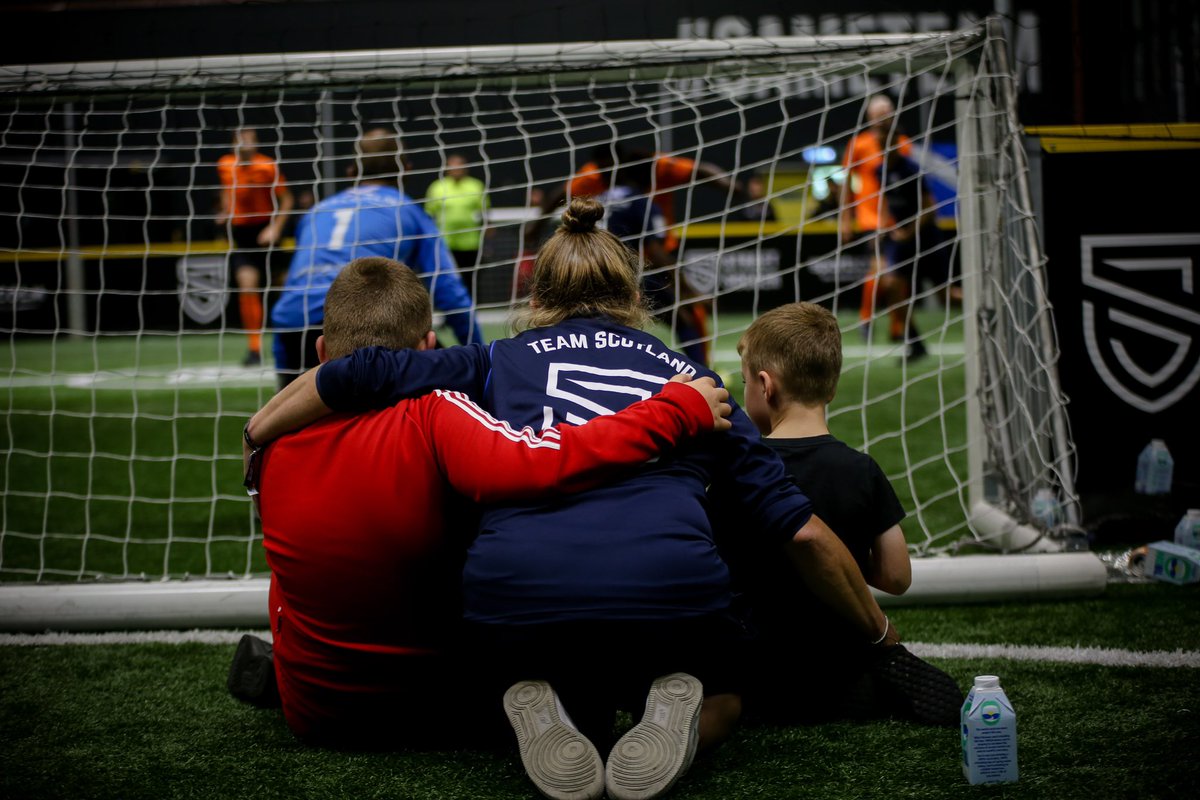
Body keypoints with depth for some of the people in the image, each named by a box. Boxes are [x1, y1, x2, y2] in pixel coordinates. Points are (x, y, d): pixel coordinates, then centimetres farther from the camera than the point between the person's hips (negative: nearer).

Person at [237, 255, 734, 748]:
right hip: (443, 719, -3)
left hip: (314, 719, 3)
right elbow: (537, 465, -41)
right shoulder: (431, 417, -24)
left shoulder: (274, 441, -10)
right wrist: (680, 411, -32)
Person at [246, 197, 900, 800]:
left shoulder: (501, 362, 25)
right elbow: (803, 533, 21)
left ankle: (541, 706, -2)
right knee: (721, 702, 32)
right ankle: (677, 708, -3)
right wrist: (881, 636, 33)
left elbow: (359, 376, 14)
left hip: (511, 593, 1)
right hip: (672, 588, -1)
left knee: (579, 718, 33)